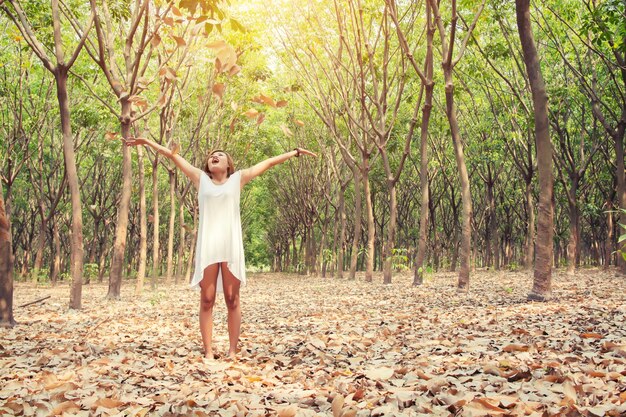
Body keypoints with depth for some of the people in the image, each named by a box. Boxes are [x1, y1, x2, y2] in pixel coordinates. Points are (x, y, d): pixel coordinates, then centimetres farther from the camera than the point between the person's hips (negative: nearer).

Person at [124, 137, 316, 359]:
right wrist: (148, 142, 21)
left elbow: (268, 162, 17)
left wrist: (295, 152, 19)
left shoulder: (238, 179, 14)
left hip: (231, 246, 0)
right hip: (207, 246, 1)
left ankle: (232, 351, 6)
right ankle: (208, 352, 4)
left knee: (232, 301, 1)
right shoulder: (201, 178, 16)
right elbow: (174, 156, 18)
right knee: (207, 301, 0)